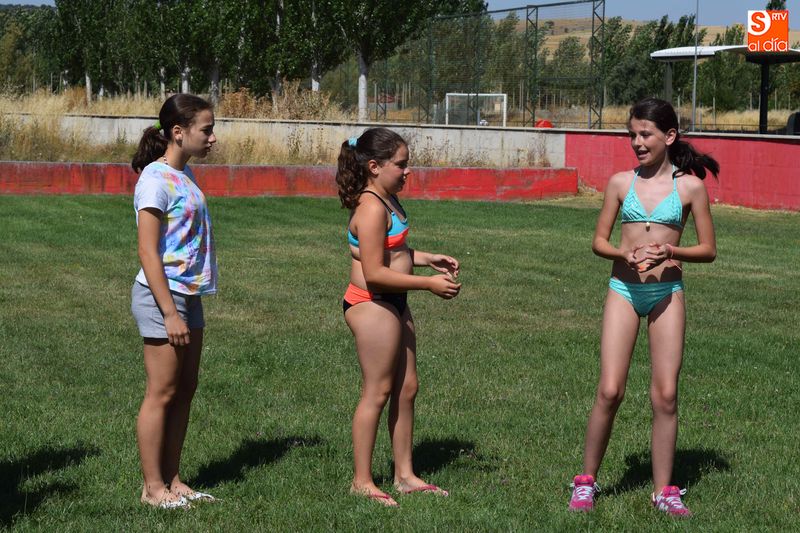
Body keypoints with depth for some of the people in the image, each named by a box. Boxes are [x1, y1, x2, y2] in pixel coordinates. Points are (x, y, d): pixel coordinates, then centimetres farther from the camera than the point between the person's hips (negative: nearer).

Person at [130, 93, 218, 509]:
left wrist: (184, 307, 15)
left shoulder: (184, 175, 12)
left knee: (185, 389, 12)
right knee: (162, 394, -2)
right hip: (161, 296, -9)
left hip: (188, 294, 9)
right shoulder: (156, 180, -16)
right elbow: (148, 254, -19)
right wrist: (169, 314, -20)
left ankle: (172, 481, 20)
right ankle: (153, 487, 7)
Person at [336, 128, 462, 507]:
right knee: (377, 391, -2)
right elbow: (374, 272, -24)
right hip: (371, 304, -10)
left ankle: (404, 475, 23)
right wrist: (428, 284, -20)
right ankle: (362, 481, 8)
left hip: (393, 303, 10)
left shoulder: (387, 200, 11)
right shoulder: (372, 208, -20)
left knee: (406, 388, 14)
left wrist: (428, 260, 11)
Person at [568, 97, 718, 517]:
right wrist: (626, 254, -13)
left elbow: (708, 250, 2)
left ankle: (663, 490, 11)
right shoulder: (621, 183, 3)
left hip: (667, 292, 0)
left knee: (665, 394, 0)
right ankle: (586, 480, 10)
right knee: (609, 391, -5)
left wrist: (670, 251, -16)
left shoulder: (690, 187, -1)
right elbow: (599, 241, 7)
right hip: (624, 290, 0)